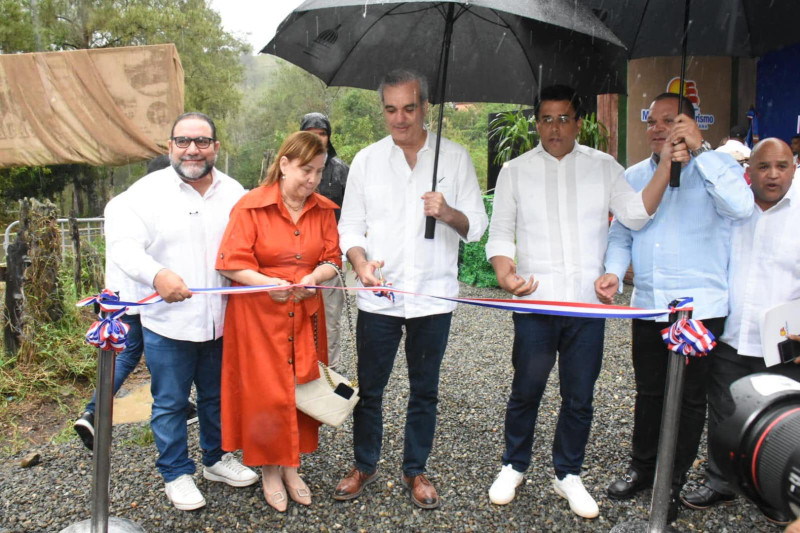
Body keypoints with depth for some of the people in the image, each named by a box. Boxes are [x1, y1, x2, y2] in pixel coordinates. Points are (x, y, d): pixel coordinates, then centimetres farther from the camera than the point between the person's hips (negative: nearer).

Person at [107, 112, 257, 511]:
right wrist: (156, 274, -31)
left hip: (222, 321, 4)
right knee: (170, 403, 9)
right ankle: (176, 474, 28)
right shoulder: (148, 190, -6)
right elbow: (123, 245, -13)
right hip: (168, 323, -3)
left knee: (217, 397, 19)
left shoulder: (234, 192, 6)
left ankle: (216, 459, 40)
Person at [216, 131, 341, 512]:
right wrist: (269, 283, -26)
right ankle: (269, 471, 26)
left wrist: (313, 278, -16)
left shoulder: (323, 209, 3)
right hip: (258, 316, -4)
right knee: (265, 393, 3)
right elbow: (231, 265, -12)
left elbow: (331, 261, 4)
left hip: (305, 316, 4)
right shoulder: (250, 206, -10)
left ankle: (291, 467, 31)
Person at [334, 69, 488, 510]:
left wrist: (449, 214, -20)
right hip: (378, 296, 1)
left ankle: (415, 470, 31)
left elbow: (476, 226, 1)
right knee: (369, 387, 11)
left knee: (424, 390, 13)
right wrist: (360, 262, -15)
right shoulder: (366, 160, 5)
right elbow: (350, 225, 5)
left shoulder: (455, 158, 2)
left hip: (433, 296, 0)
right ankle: (364, 465, 32)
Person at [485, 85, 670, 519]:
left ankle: (568, 475, 30)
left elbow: (636, 215, -3)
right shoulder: (515, 171, 5)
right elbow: (501, 234, 4)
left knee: (579, 397, 11)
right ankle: (514, 467, 31)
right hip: (534, 303, -1)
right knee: (526, 391, 9)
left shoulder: (603, 167, 7)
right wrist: (505, 272, -14)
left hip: (587, 303, 1)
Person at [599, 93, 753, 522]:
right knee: (648, 392, 17)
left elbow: (741, 205, -24)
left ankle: (673, 482, 26)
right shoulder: (634, 177, 11)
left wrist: (700, 149, -22)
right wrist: (613, 271, -6)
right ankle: (642, 467, 36)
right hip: (647, 305, 4)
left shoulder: (714, 169, -3)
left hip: (700, 307, -4)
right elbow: (621, 233, 13)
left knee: (689, 398, 9)